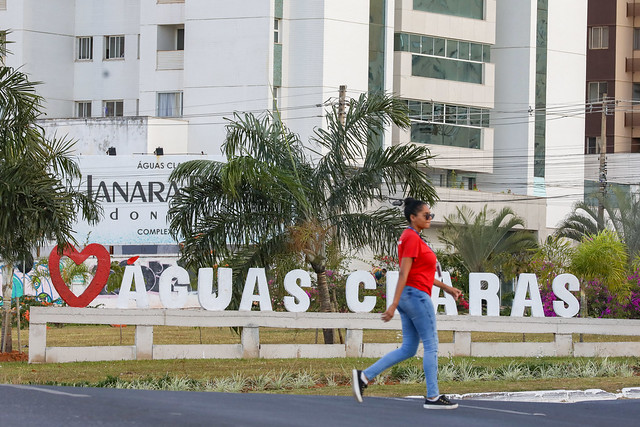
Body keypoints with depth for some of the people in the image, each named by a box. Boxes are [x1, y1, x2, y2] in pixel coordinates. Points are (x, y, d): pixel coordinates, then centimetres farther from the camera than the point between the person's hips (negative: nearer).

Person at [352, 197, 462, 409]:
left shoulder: (412, 237, 17)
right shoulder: (412, 238, -14)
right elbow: (403, 274, -20)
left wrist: (446, 288, 23)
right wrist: (393, 305, -24)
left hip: (408, 296, 10)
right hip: (417, 296, -10)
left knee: (408, 349, 9)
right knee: (431, 346, -3)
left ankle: (364, 376, 4)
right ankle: (432, 397, 1)